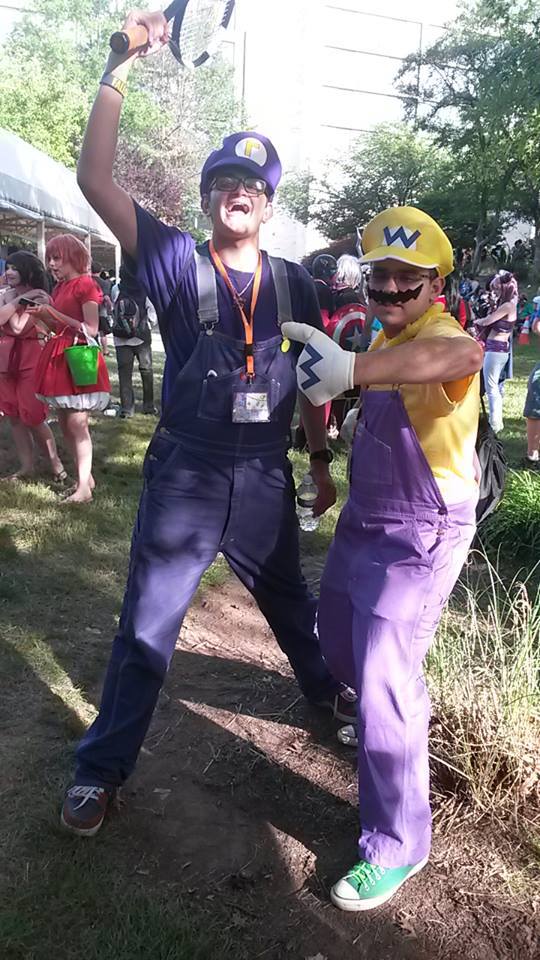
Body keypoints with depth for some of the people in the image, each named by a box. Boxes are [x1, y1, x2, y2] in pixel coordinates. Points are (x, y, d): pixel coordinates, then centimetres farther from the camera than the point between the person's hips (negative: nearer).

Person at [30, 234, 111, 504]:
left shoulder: (85, 284, -10)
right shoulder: (60, 287, 14)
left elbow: (91, 329, -17)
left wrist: (56, 314, -20)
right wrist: (43, 316, 1)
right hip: (60, 358, 9)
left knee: (77, 423, -9)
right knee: (65, 424, 10)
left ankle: (83, 487, -4)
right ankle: (85, 476, 21)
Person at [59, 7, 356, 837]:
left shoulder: (295, 284, 3)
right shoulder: (177, 262, -4)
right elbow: (95, 179, -13)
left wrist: (322, 465, 13)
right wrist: (121, 68, -20)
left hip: (265, 478, 3)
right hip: (183, 477, -2)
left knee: (291, 604, 24)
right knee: (145, 630, 7)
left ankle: (325, 690, 52)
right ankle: (102, 767, 25)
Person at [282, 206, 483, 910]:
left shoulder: (438, 337, -20)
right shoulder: (388, 341, 9)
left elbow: (465, 353, -48)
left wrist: (353, 367, -57)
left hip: (418, 540, -9)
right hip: (364, 522, 10)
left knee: (383, 688, -9)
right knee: (338, 637, 25)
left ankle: (398, 846, 11)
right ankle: (406, 710, 55)